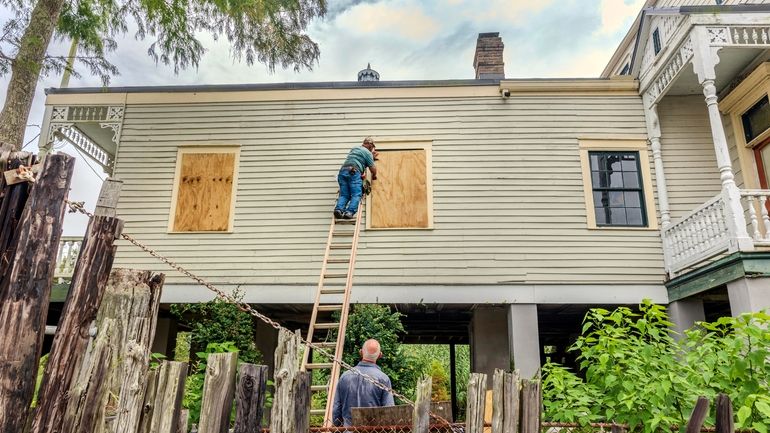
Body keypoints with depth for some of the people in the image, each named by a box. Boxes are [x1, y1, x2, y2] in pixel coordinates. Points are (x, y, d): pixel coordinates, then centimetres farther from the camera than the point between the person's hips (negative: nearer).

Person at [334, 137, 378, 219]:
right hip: (353, 172, -6)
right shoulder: (367, 152, 9)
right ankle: (350, 212, -30)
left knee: (344, 195, 3)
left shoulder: (354, 149, 30)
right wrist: (374, 175, 29)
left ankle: (339, 209, -22)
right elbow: (373, 169, 7)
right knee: (356, 195, -9)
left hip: (342, 171, 6)